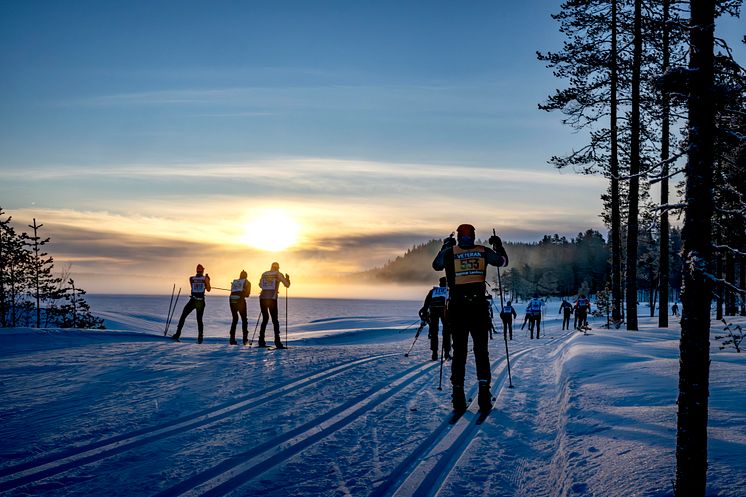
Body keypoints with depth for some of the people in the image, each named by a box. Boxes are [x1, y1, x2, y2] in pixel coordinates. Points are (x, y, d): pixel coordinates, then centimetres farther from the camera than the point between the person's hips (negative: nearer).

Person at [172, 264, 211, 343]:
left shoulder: (191, 278, 3)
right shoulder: (205, 278, 0)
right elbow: (208, 289, 8)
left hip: (192, 301, -1)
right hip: (201, 302, 1)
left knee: (182, 317, 10)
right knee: (199, 320, 13)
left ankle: (177, 335, 0)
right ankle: (200, 337, 2)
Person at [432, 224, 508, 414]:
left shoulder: (450, 252, 1)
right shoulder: (483, 252, 2)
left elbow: (436, 265, 19)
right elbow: (503, 261, 17)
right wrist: (498, 245, 33)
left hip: (457, 308, 0)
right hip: (478, 307, 0)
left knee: (459, 351, 8)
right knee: (481, 350, 7)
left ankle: (458, 398, 5)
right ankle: (484, 395, -4)